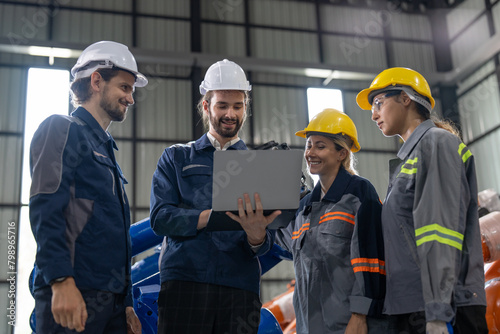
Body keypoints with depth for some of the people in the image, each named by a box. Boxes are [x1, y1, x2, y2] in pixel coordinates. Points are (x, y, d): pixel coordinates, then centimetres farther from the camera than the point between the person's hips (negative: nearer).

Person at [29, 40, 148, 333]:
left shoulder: (106, 147, 24)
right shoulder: (62, 129, 0)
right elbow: (46, 209, -14)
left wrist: (126, 303, 20)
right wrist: (61, 282, -24)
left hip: (111, 299, 8)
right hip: (74, 294, -8)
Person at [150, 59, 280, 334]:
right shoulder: (176, 158, 13)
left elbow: (266, 243, 7)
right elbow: (160, 218, -2)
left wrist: (256, 234, -18)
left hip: (240, 287, 1)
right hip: (185, 282, -1)